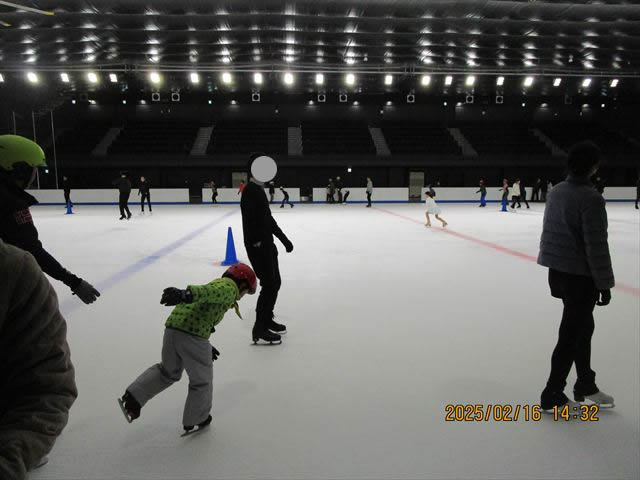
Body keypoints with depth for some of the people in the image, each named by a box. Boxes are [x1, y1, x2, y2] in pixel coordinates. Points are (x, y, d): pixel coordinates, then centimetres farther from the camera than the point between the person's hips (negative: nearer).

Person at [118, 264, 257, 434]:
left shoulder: (217, 283, 27)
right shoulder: (229, 288, -1)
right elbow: (209, 292, -24)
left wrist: (205, 347, 36)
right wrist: (187, 294, -43)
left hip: (172, 327, 8)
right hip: (193, 335, -8)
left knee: (169, 371, 28)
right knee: (202, 379, 13)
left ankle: (134, 396, 17)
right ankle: (196, 420, 28)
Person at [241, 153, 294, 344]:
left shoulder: (260, 190, 14)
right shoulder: (250, 192, -17)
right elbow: (250, 224, -24)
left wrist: (283, 239, 21)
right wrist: (258, 246, -27)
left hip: (267, 244, 10)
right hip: (258, 247, -10)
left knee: (275, 282, 17)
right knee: (269, 285, -6)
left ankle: (267, 319, 32)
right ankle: (259, 329, 4)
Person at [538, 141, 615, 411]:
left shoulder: (556, 191, 6)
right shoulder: (591, 199, -20)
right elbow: (597, 247, -21)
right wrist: (605, 283, -11)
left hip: (558, 271, 9)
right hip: (580, 276, -8)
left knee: (583, 326, 22)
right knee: (571, 334, 4)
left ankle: (585, 386, 37)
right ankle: (552, 396, 15)